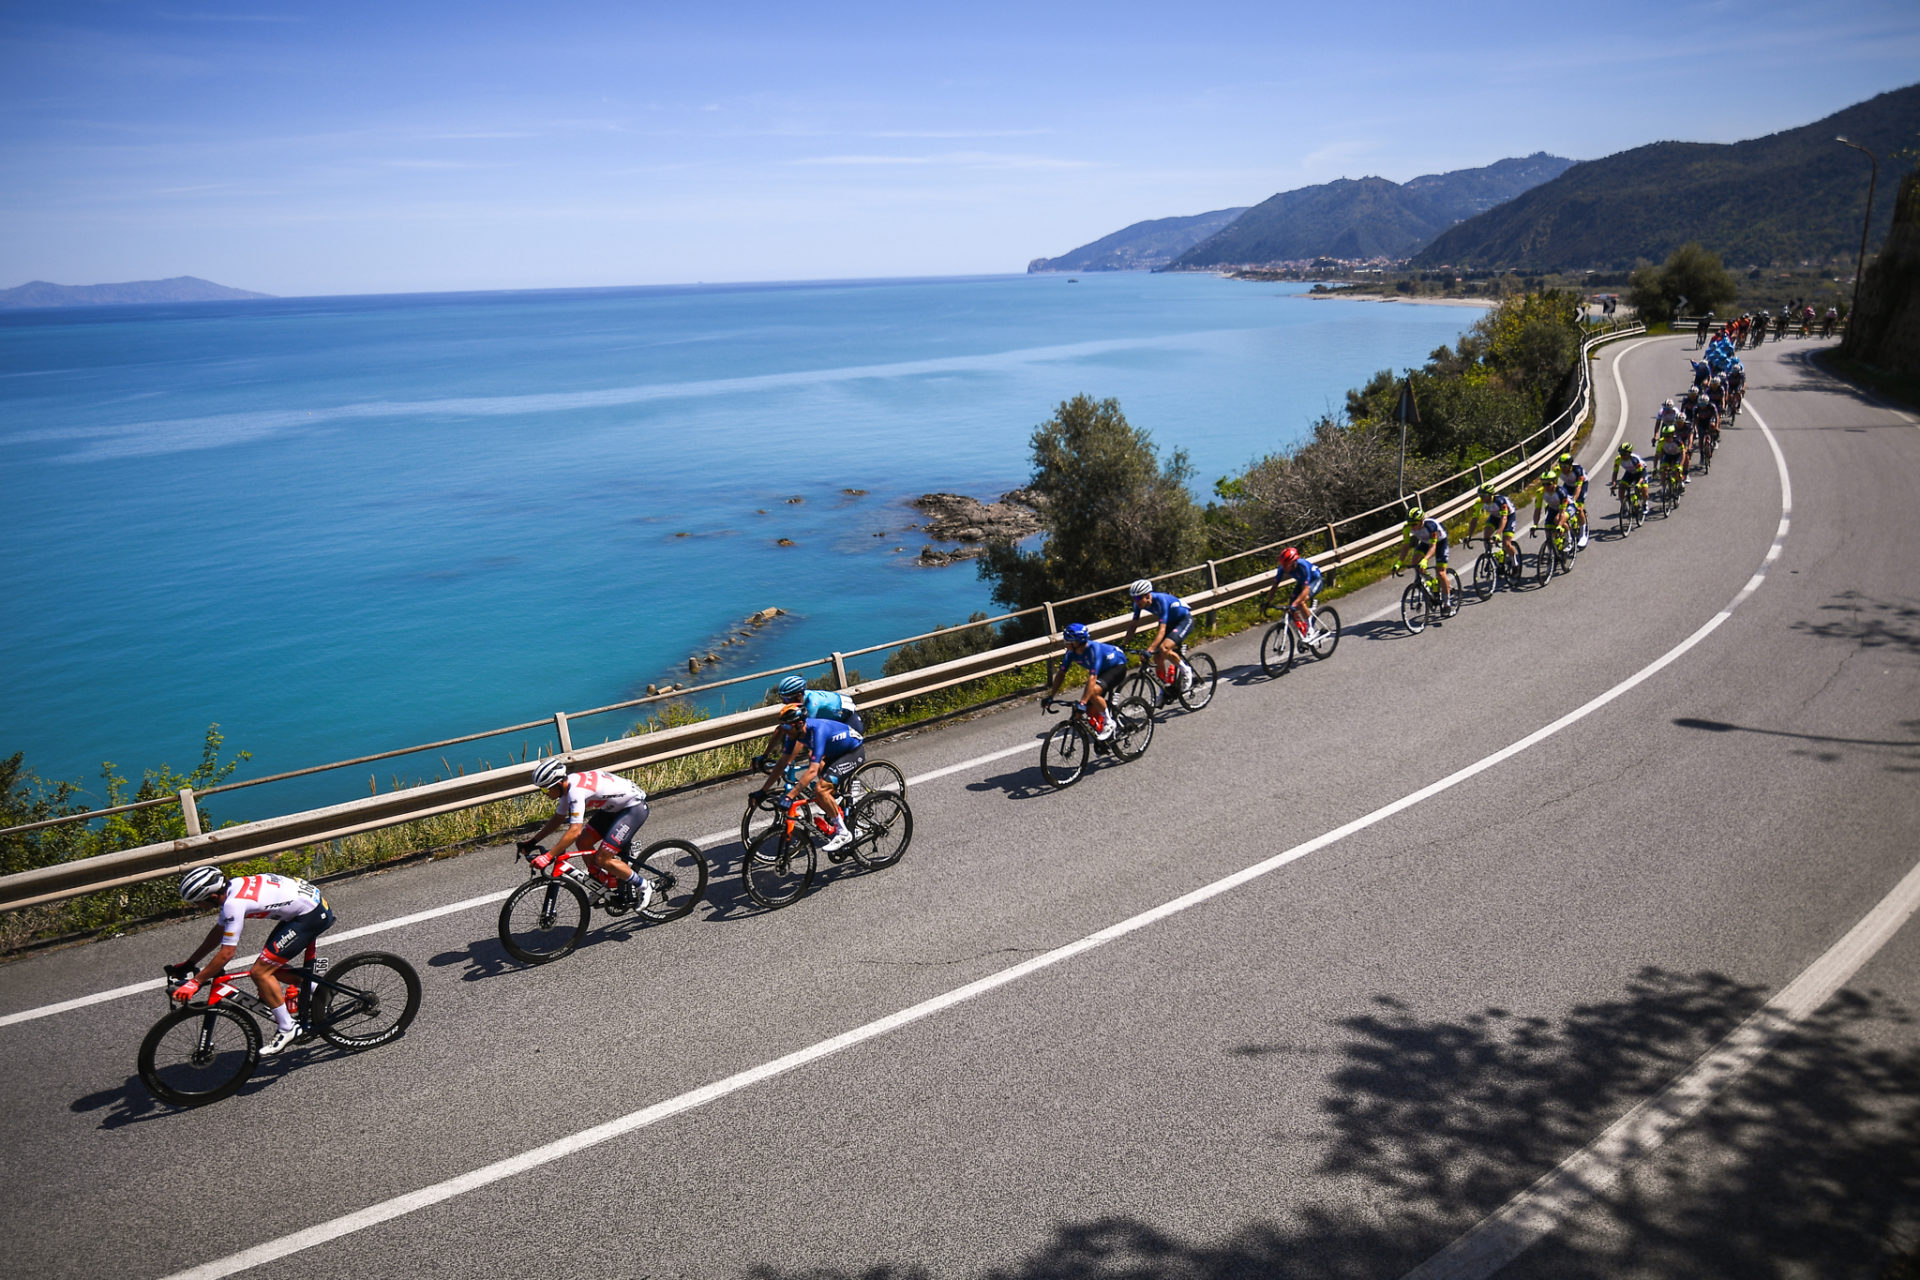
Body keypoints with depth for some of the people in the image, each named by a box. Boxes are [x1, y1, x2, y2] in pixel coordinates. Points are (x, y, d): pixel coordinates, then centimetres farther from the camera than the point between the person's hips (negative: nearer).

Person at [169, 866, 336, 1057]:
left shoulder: (234, 904, -20)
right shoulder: (232, 887, 7)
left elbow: (227, 953, -17)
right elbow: (218, 932, 21)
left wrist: (194, 982, -9)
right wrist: (188, 964, 24)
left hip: (313, 915, -10)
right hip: (314, 900, 10)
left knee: (260, 972, -7)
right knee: (270, 966, 17)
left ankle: (287, 1030, 1)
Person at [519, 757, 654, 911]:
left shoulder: (576, 791, -29)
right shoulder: (567, 786, 1)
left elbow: (574, 831, -35)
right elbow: (558, 819, 15)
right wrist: (532, 842, 10)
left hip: (635, 807, -10)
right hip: (615, 807, 10)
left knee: (602, 859, -12)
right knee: (582, 842, 4)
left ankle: (644, 886, 4)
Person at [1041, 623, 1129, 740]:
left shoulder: (1093, 648, -37)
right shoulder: (1071, 652, -17)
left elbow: (1092, 678, -44)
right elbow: (1061, 673, -8)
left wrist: (1082, 703, -50)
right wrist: (1050, 696, -14)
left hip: (1117, 666, -7)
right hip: (1102, 670, 7)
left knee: (1093, 691, -33)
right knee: (1091, 712, -2)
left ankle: (1109, 723, -13)